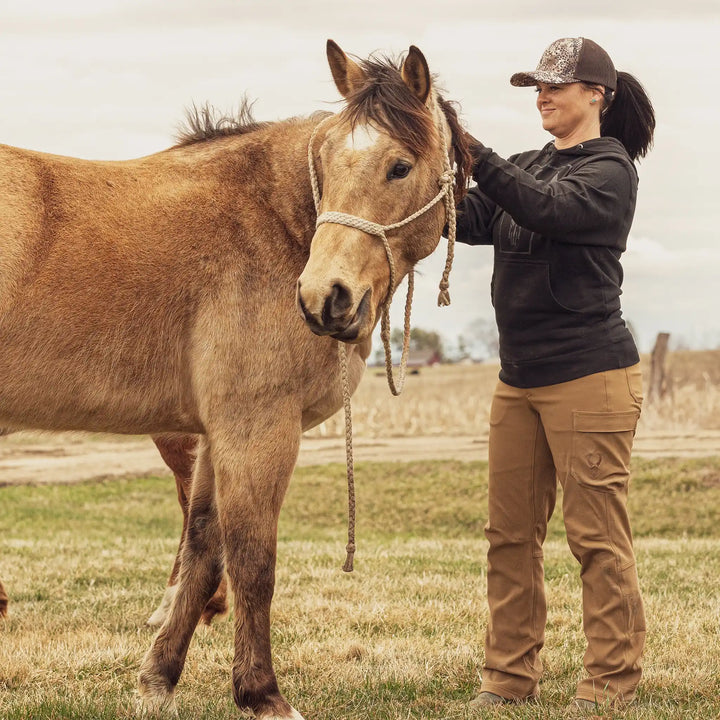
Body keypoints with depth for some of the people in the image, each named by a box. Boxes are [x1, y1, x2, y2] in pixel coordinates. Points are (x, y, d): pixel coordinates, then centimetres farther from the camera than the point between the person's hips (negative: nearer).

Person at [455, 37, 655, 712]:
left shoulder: (610, 171, -7)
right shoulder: (531, 167, 16)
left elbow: (546, 210, -25)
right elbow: (471, 220, 3)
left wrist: (473, 155, -34)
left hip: (589, 376, -8)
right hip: (519, 378, 8)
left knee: (598, 537, -3)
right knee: (509, 534, 9)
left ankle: (610, 683, 4)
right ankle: (509, 675, 17)